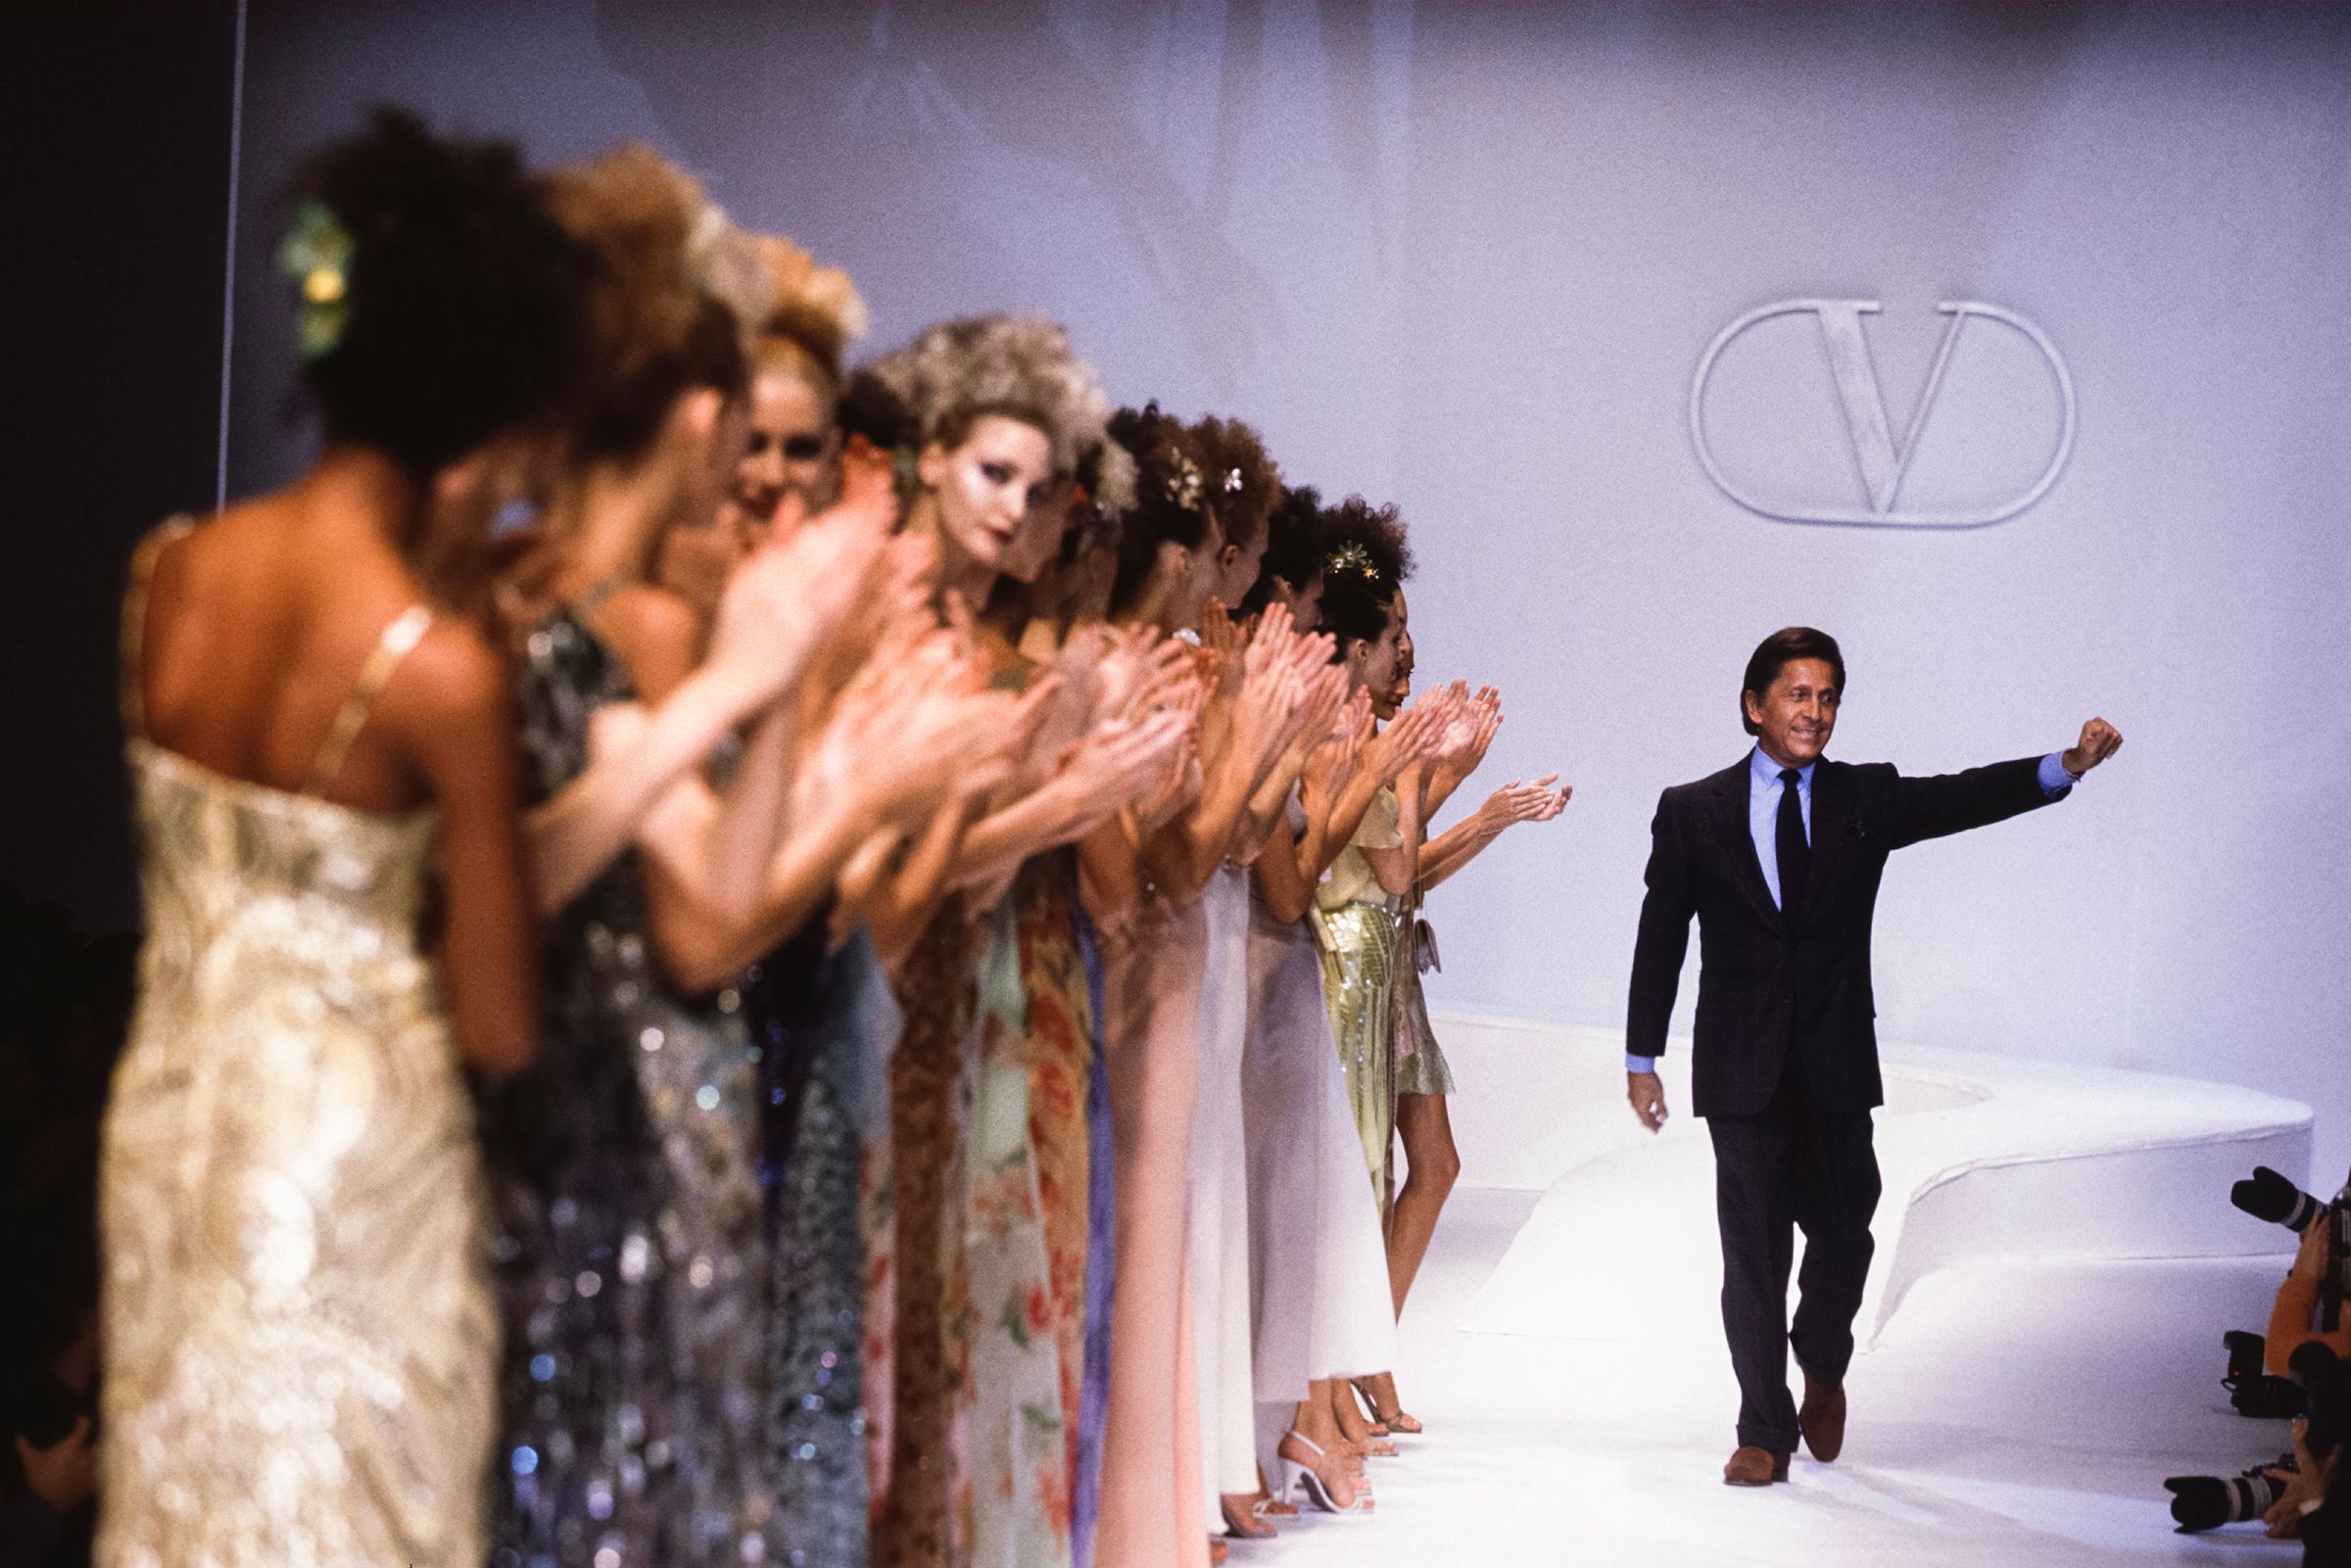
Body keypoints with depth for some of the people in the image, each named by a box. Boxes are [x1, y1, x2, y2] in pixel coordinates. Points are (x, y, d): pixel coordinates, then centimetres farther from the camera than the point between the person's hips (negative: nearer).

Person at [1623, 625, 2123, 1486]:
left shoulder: (1867, 798, 5)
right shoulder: (1693, 811, 2)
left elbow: (1964, 798, -11)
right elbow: (1660, 940, 5)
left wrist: (2066, 765, -27)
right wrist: (1642, 1059, 3)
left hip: (1837, 1062, 1)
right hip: (1741, 1063, -1)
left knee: (1842, 1234, 6)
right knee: (1753, 1246, 0)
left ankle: (1822, 1369, 35)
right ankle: (1764, 1432, 8)